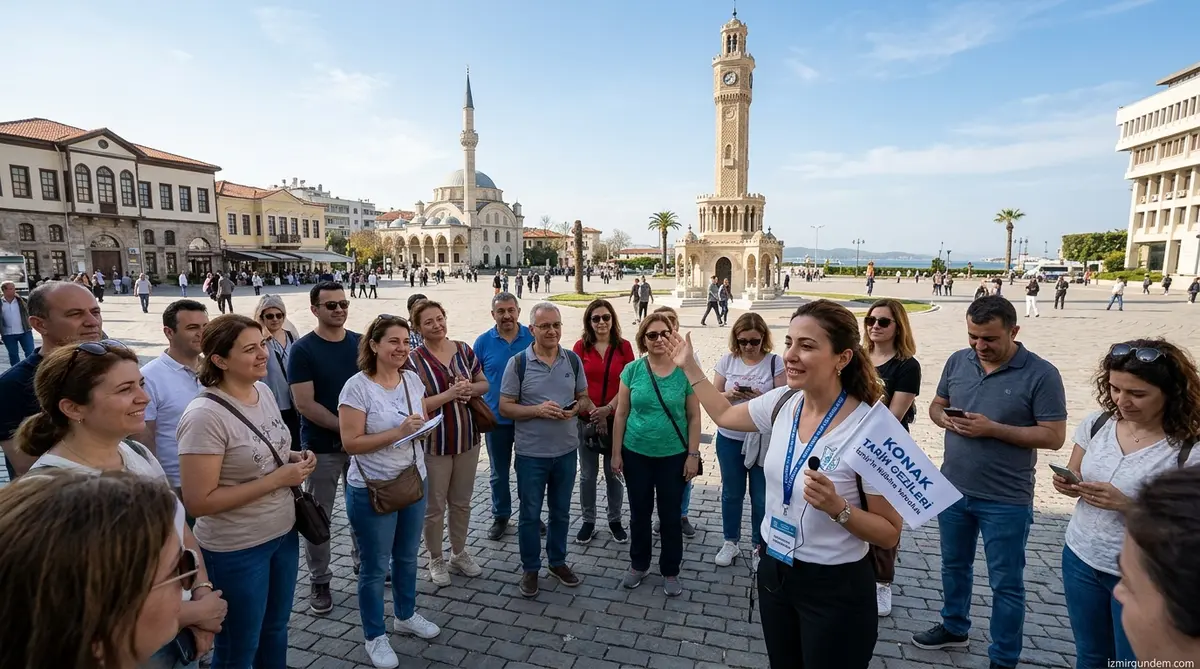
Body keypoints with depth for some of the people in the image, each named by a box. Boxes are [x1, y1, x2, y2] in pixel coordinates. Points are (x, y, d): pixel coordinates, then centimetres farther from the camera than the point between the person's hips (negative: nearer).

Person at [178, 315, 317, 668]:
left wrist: (292, 457, -5)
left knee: (275, 628, 26)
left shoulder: (264, 390, -2)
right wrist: (278, 478, -25)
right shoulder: (205, 416, -25)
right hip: (236, 550, -7)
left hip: (283, 533, 7)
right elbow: (199, 502, -25)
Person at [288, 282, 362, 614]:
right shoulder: (302, 350, -11)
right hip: (321, 446, -4)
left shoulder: (361, 343, 2)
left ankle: (363, 559, 39)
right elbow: (304, 403, -16)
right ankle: (319, 581, 24)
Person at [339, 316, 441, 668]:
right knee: (375, 567, 10)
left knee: (407, 556, 22)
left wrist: (422, 427, -12)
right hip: (372, 490, -6)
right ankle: (375, 637, 30)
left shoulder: (412, 379, -1)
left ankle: (405, 615, 44)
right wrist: (397, 432, -27)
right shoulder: (357, 386, -18)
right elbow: (351, 443, -20)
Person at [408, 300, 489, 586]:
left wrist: (469, 388, -13)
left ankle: (459, 553, 38)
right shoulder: (414, 361, -13)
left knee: (462, 502, 18)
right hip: (434, 444, -4)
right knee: (434, 507, 10)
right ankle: (436, 560, 32)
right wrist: (450, 394, -24)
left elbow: (484, 384, 8)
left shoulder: (463, 350, 0)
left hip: (467, 439, 4)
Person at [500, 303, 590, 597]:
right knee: (530, 514, 11)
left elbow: (584, 398, 9)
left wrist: (575, 409, -14)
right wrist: (537, 410, -23)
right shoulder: (518, 363, -11)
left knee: (561, 511, 18)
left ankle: (558, 561, 38)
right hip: (531, 453, -3)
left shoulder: (573, 360, 0)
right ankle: (530, 568, 30)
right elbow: (505, 407, -9)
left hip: (566, 451, 3)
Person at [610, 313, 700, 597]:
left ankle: (670, 571, 30)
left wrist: (693, 455, -6)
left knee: (671, 516, 12)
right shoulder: (632, 369, -5)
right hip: (636, 454, 1)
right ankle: (639, 565, 36)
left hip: (673, 456, -1)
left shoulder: (684, 371, -8)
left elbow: (694, 417, -3)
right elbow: (621, 413, -1)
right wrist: (616, 453, -1)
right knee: (639, 512, 16)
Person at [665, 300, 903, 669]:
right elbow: (724, 415, 14)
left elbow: (890, 533, -15)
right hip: (774, 571, 6)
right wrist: (690, 366, 15)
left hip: (835, 588, -6)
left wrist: (837, 508, -31)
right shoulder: (782, 402, -6)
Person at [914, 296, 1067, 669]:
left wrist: (993, 429, -24)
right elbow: (936, 404, 10)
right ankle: (954, 627, 44)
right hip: (953, 488, 5)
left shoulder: (1041, 375, -15)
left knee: (1006, 583, 10)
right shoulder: (957, 361, 0)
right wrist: (944, 418, -13)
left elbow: (1054, 436, -15)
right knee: (954, 564, 22)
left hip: (1006, 501, -5)